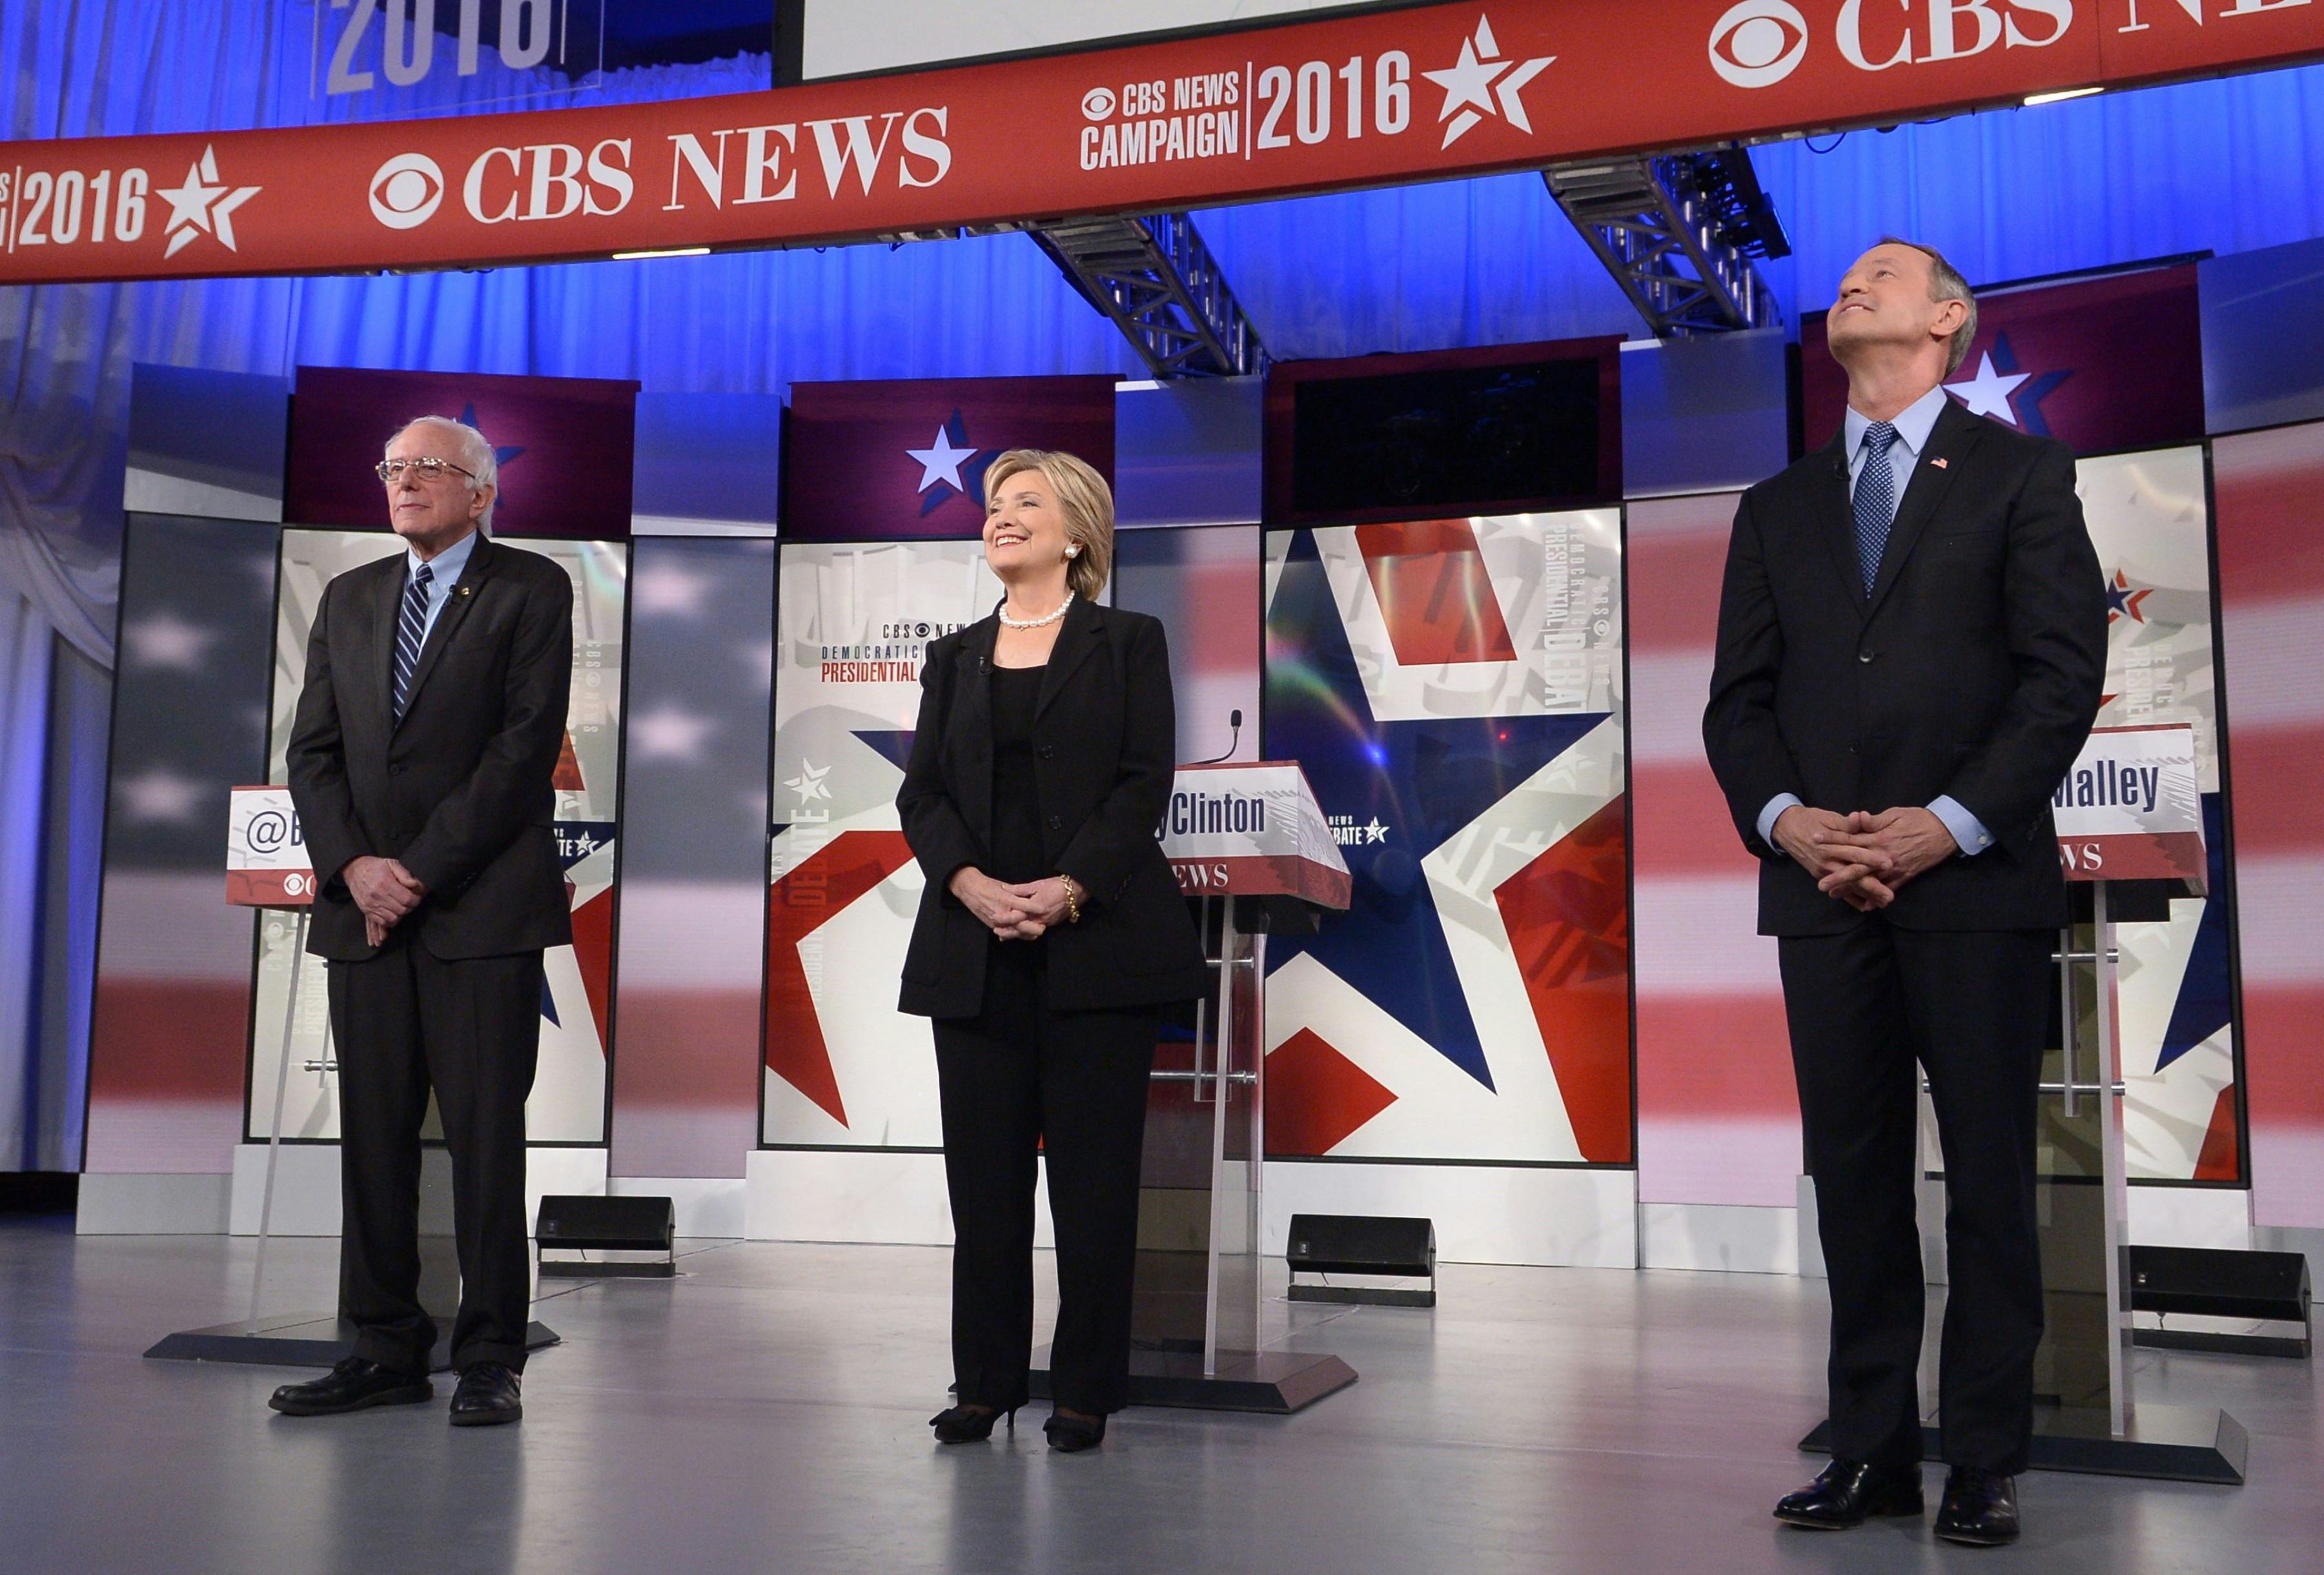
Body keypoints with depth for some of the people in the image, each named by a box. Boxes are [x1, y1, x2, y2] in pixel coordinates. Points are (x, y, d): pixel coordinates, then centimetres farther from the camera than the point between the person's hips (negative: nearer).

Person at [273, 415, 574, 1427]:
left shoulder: (531, 590, 2)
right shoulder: (348, 599, 19)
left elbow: (526, 745, -8)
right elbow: (313, 749, 12)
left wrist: (422, 871, -12)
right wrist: (351, 866, -6)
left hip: (483, 906, -5)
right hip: (364, 904, 5)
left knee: (485, 1133, -3)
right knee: (373, 1134, 6)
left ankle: (490, 1358, 5)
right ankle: (387, 1350, 14)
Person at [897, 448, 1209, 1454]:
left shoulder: (1129, 643, 8)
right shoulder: (955, 657, 17)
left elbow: (1144, 782, -3)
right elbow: (921, 793, 8)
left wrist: (1069, 889, -15)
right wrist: (970, 884, -11)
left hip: (1096, 938, -3)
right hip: (975, 948, 3)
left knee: (1094, 1171, -1)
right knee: (983, 1171, 4)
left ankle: (1086, 1391, 9)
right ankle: (986, 1383, 14)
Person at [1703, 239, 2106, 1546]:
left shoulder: (2020, 473, 7)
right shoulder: (1781, 506, 18)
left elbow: (2065, 670, -3)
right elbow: (1741, 695, 12)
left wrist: (1950, 824, -12)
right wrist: (1784, 817, -6)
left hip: (1976, 880, -3)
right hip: (1823, 886, 4)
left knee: (1990, 1177, 1)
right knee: (1854, 1178, 5)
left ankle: (1988, 1462, 9)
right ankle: (1874, 1453, 13)